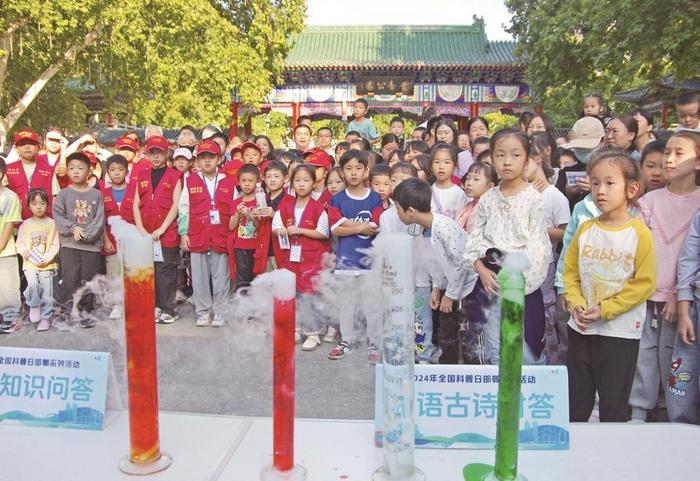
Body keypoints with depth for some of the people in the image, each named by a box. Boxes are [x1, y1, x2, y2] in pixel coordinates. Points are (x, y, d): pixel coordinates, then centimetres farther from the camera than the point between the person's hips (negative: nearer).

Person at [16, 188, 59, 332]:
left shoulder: (51, 223, 1)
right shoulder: (25, 224, 6)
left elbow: (55, 245, -3)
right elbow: (19, 244, 6)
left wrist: (46, 258, -14)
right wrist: (27, 253, -13)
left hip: (47, 264, -1)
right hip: (29, 263, 1)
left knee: (46, 290, -2)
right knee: (33, 284, -22)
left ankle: (45, 318, 10)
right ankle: (34, 305, 6)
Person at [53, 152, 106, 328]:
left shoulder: (96, 194, 3)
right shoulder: (64, 194, 4)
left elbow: (100, 219, -3)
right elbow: (57, 215, -3)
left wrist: (87, 234, -13)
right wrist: (72, 228, -15)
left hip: (92, 244, 0)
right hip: (68, 243, 0)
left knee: (88, 279, 6)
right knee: (69, 279, -2)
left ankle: (85, 310, 18)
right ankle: (66, 311, 6)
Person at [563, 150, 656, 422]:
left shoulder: (639, 234, -10)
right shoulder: (585, 230, 2)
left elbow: (644, 283, -12)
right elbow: (570, 270, 5)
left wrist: (605, 309, -16)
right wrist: (576, 304, -10)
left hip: (621, 331, -4)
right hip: (581, 328, 4)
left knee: (614, 405, 9)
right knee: (575, 402, 17)